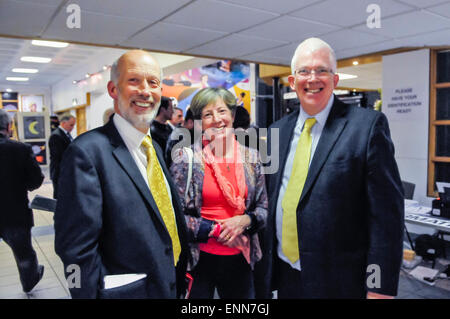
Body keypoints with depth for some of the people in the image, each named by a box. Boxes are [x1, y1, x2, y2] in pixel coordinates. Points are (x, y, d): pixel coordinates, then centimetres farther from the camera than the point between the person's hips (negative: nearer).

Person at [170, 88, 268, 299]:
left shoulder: (251, 157, 2)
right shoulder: (186, 159, -8)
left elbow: (264, 208, 7)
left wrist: (245, 220, -12)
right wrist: (215, 229, -14)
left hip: (240, 258, 3)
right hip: (200, 258, -3)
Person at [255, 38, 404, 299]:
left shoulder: (368, 125, -10)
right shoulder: (277, 131, 5)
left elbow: (387, 211, -12)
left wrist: (381, 287, -14)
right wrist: (264, 263, 9)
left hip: (339, 282, -4)